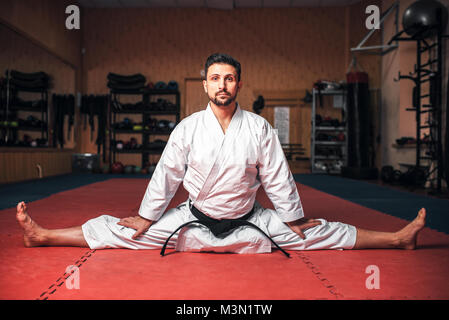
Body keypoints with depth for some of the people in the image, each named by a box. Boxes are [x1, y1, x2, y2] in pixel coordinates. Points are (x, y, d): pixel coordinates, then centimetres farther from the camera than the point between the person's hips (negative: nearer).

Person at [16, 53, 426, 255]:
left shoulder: (259, 128, -9)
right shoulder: (188, 128, -9)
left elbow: (278, 177, -2)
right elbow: (166, 176, -3)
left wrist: (295, 219, 4)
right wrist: (145, 219, 1)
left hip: (249, 223, 0)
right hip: (193, 221, 0)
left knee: (317, 233, 2)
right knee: (120, 231, -4)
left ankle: (399, 238, 16)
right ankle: (43, 235, 9)